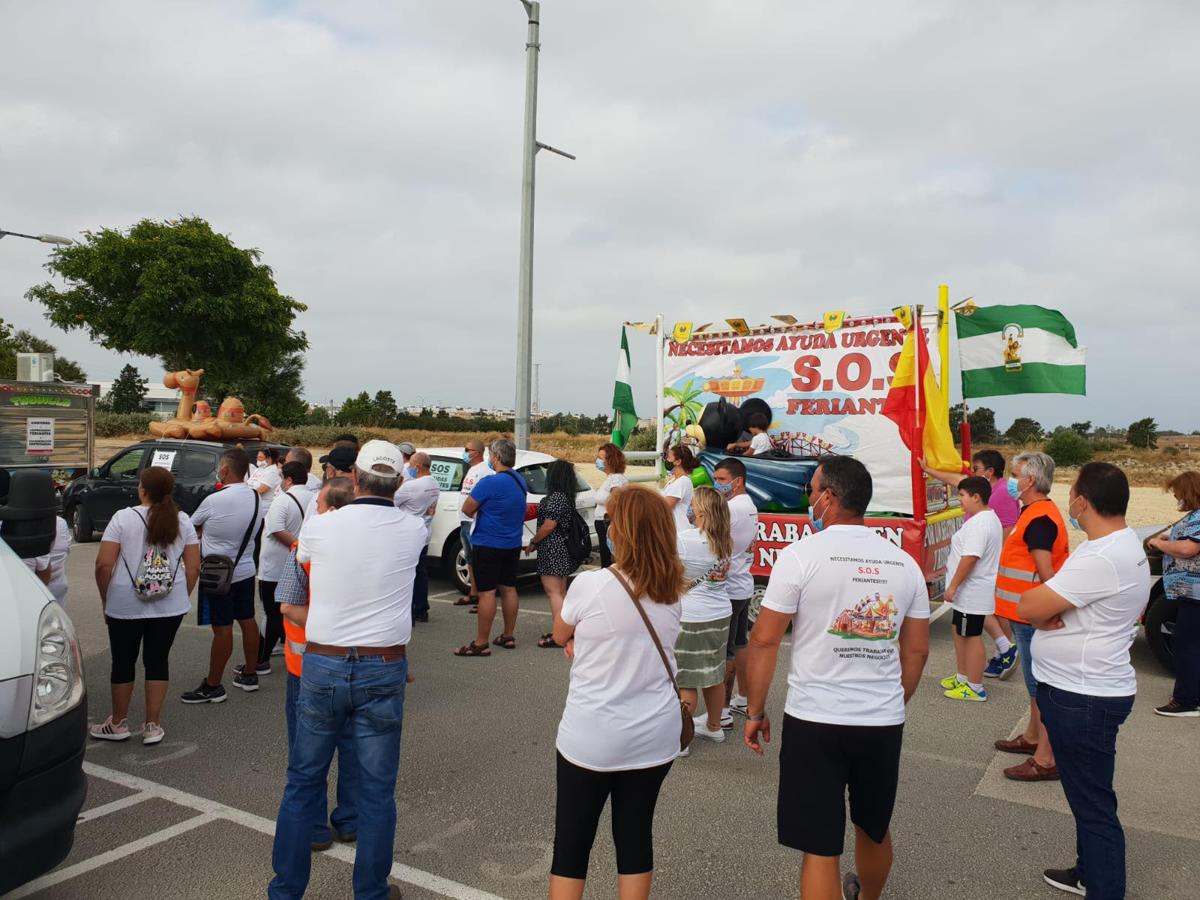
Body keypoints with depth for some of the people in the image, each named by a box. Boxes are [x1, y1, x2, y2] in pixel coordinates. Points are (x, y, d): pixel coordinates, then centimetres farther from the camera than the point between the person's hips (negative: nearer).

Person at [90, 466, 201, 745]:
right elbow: (193, 567, 1)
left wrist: (105, 598, 3)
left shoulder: (123, 518, -8)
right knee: (158, 660, 11)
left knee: (123, 662, 12)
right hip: (170, 606, 2)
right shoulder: (182, 521, 1)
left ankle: (119, 723, 25)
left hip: (125, 605, -2)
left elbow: (104, 565, -10)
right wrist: (181, 596, 13)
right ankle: (153, 725, 16)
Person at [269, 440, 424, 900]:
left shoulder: (319, 526, -7)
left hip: (322, 665, 1)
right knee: (376, 789, 11)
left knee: (303, 781, 16)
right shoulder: (412, 530, -6)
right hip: (383, 670, 0)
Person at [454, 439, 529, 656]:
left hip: (488, 544, -8)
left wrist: (476, 512, 6)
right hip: (513, 544, 8)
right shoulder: (521, 482, 7)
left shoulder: (489, 483, -20)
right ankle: (508, 637, 23)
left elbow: (467, 509, -15)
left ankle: (481, 644, 0)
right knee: (509, 588, 14)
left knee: (487, 591, -5)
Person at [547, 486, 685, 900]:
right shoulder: (672, 592, -1)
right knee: (636, 836, 17)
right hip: (654, 737, 4)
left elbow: (560, 636, 3)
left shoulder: (590, 585, -16)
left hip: (591, 738, -4)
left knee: (571, 843, 12)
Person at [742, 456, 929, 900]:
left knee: (820, 848, 4)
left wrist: (755, 711, 0)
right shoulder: (904, 562, 3)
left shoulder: (801, 555, -12)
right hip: (884, 723, 6)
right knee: (875, 829, 27)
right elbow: (916, 651, 9)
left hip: (815, 721, -5)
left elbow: (764, 640, -11)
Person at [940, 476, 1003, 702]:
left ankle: (975, 688, 9)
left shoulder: (978, 523, -23)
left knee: (971, 636, -1)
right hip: (969, 591, 11)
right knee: (960, 632, 20)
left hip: (972, 592, -11)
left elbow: (970, 558, -27)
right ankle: (963, 677, 33)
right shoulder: (989, 518, 12)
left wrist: (953, 586, -22)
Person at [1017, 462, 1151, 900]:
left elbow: (1028, 606, -25)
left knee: (1093, 803, 0)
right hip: (1084, 688, 11)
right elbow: (1042, 607, 11)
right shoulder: (1121, 544, 7)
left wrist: (1042, 607, -5)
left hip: (1084, 697, -11)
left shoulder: (1102, 559, -27)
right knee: (1087, 794, 24)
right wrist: (1050, 609, -9)